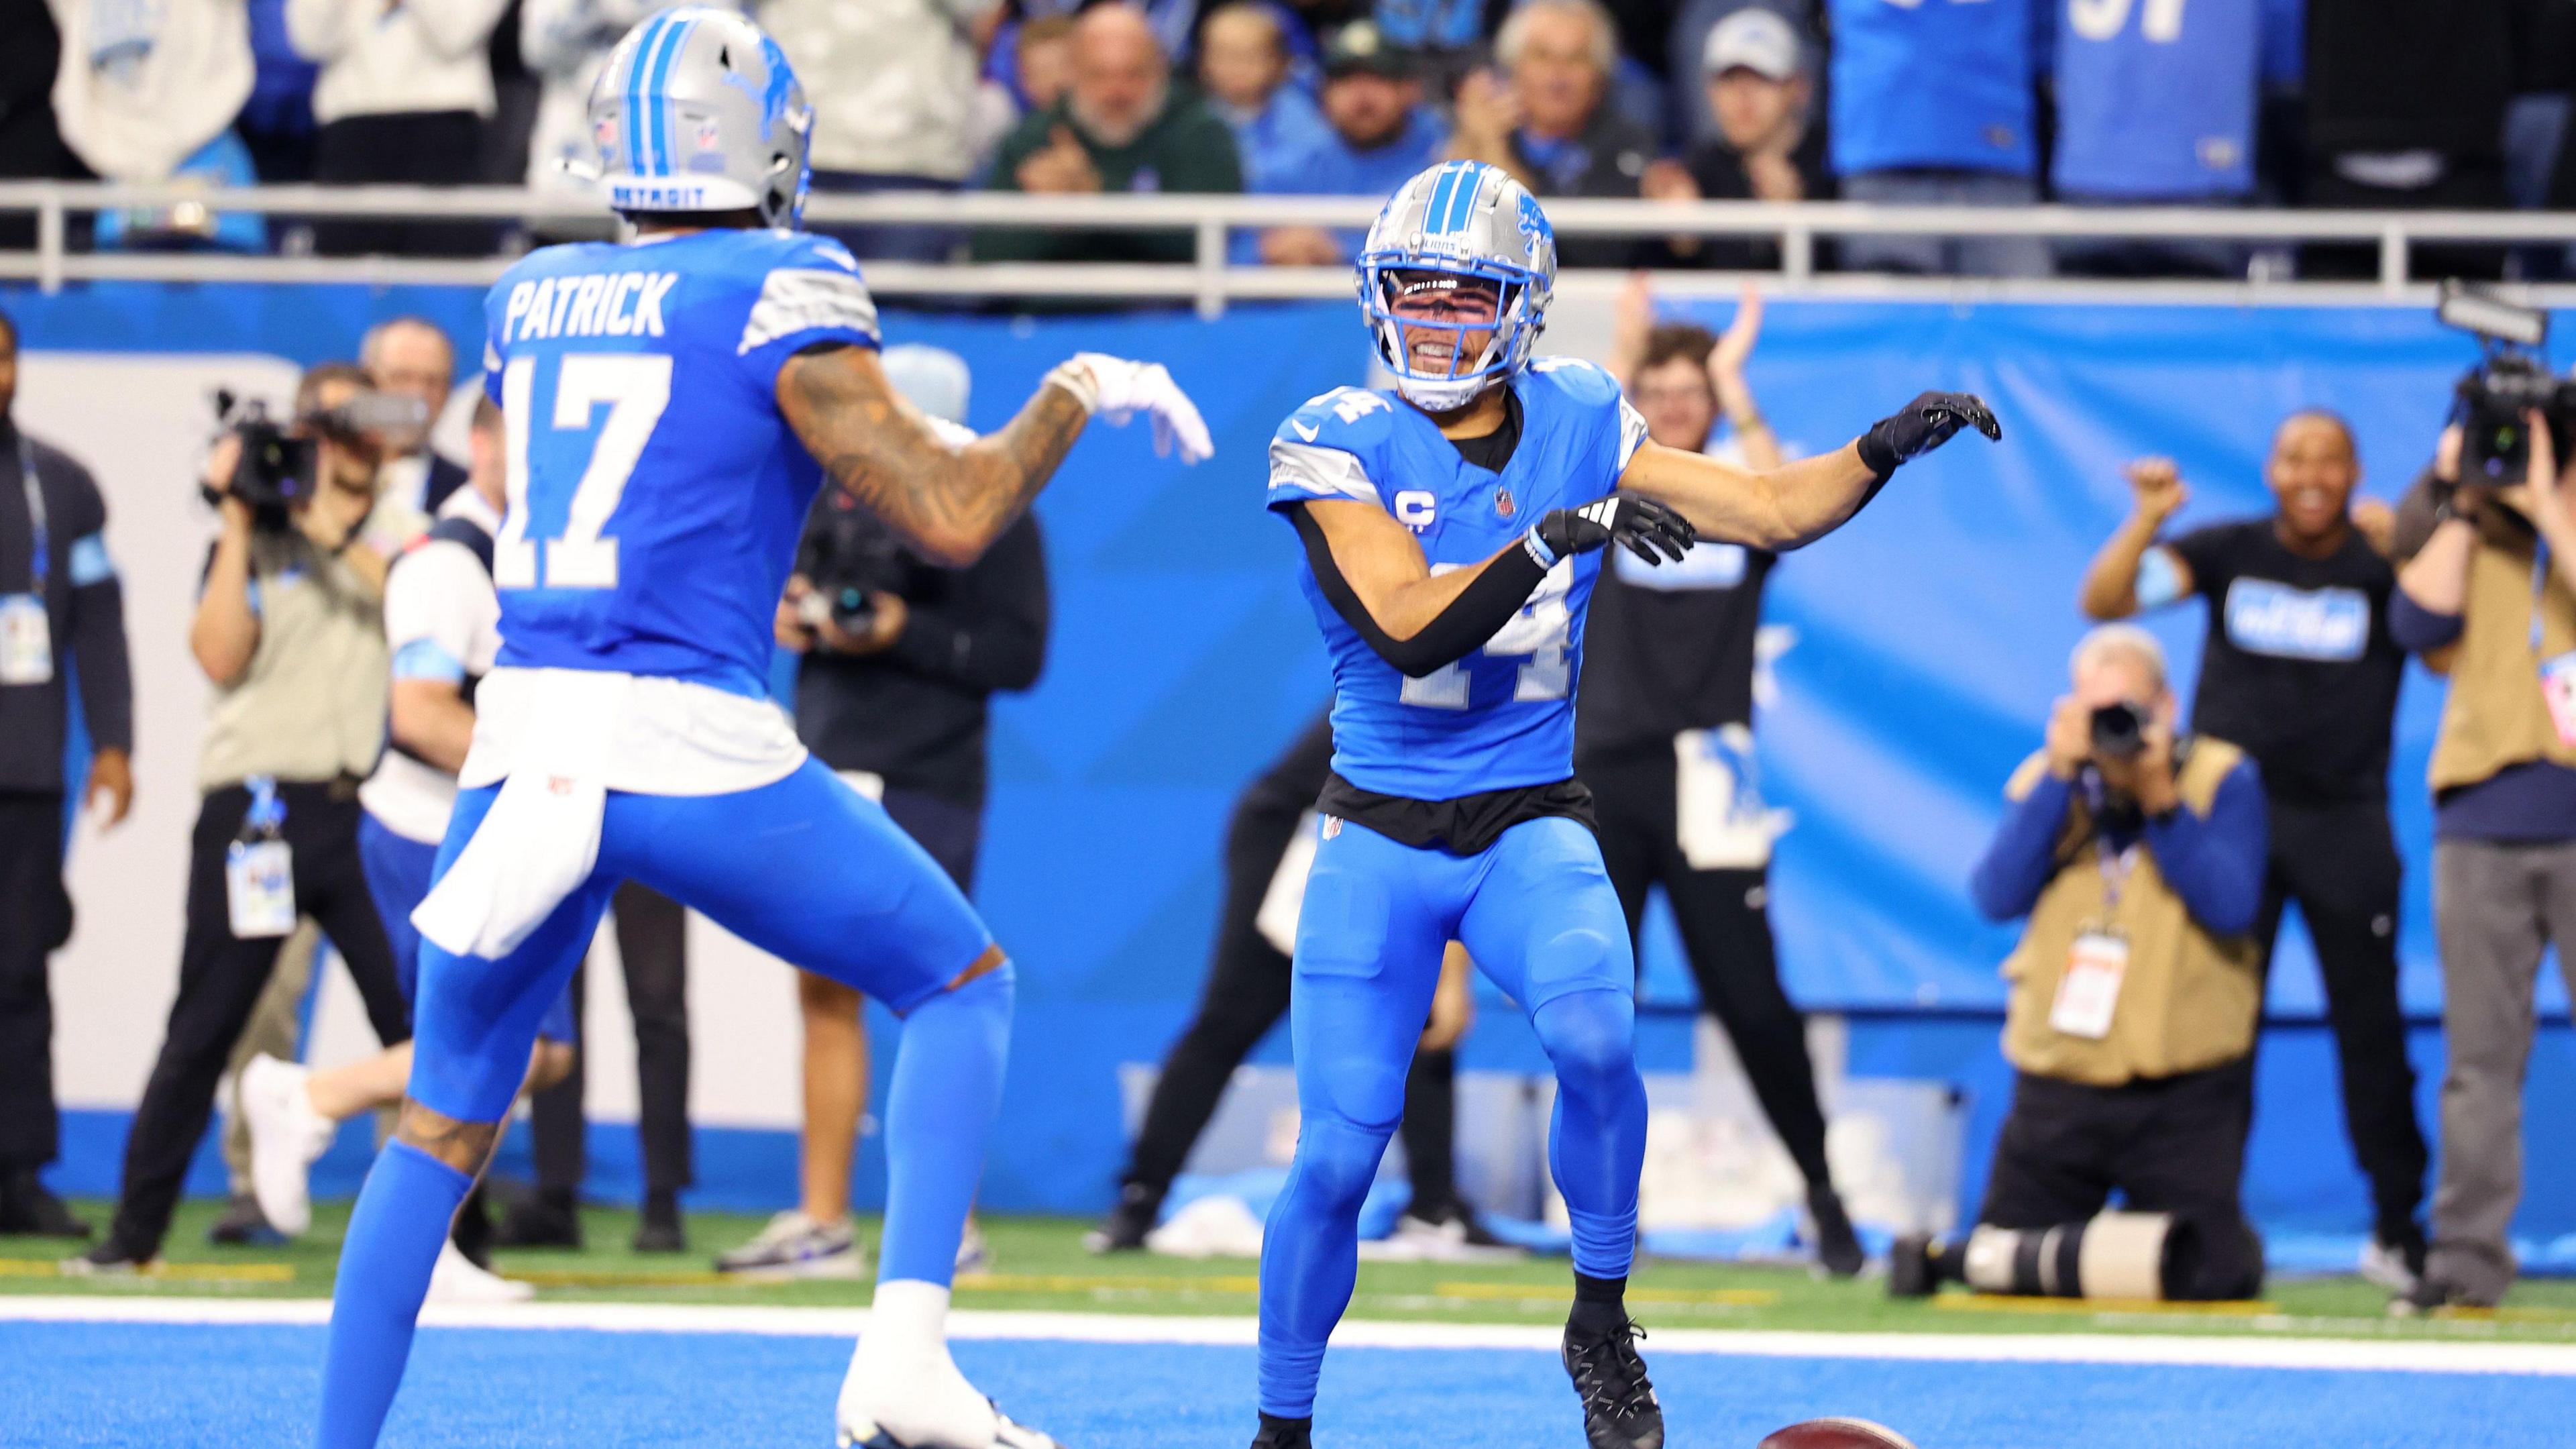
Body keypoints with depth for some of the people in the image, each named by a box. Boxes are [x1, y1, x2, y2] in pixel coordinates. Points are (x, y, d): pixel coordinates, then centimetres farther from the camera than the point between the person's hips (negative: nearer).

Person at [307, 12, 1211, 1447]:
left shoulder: (529, 301, 13)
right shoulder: (779, 298, -4)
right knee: (964, 985, 14)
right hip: (695, 747, -5)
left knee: (445, 1126, 16)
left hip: (527, 737, 5)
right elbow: (952, 518, -7)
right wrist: (1079, 391, 8)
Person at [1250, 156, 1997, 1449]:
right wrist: (1555, 536, -33)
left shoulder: (1578, 424, 1)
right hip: (1378, 842, -1)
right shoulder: (1334, 444, -9)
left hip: (1530, 833, 2)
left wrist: (1886, 448, -14)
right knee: (1336, 1157, -5)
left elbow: (1770, 511, 3)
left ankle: (1600, 1319, -7)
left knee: (1594, 1037, -29)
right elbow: (1410, 626, -22)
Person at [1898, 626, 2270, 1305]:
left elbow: (2232, 908, -17)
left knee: (2208, 1267, -20)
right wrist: (2061, 775, -15)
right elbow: (1997, 898, -10)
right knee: (1994, 1268, 0)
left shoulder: (2221, 780, -3)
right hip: (2060, 1088, 3)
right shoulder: (2045, 782, 6)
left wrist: (2160, 800, -22)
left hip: (2184, 1093, -3)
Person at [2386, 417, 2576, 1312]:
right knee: (2480, 1053, 3)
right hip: (2481, 827, 2)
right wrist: (2464, 507, -3)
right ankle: (2467, 1255, 5)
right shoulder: (2483, 537, 13)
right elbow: (2419, 625, -3)